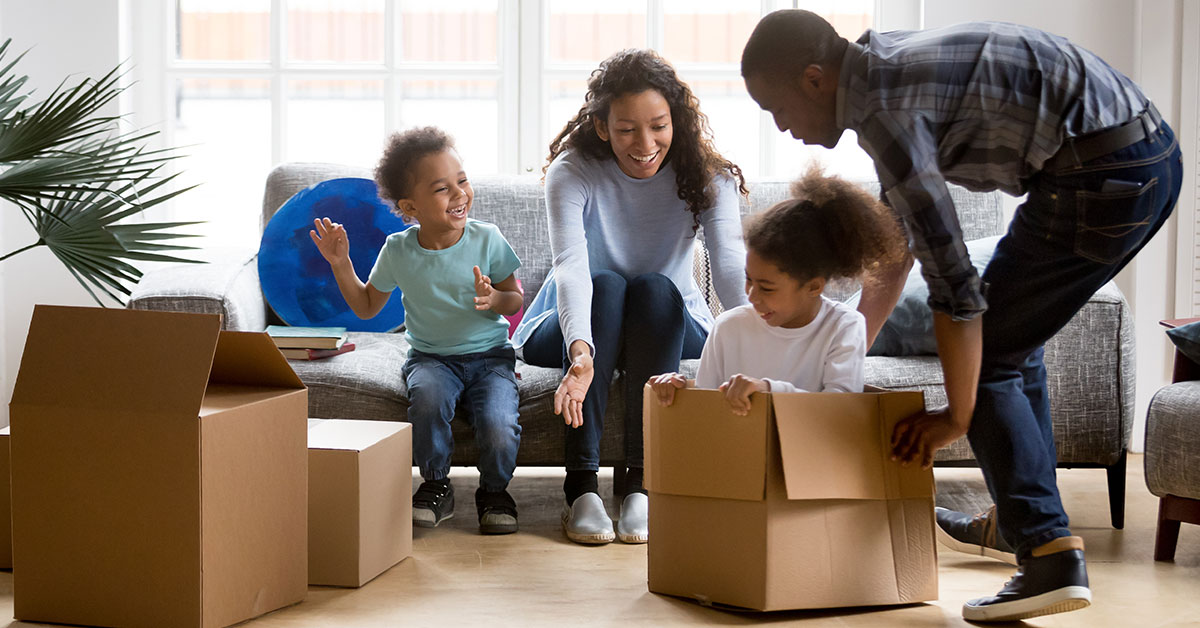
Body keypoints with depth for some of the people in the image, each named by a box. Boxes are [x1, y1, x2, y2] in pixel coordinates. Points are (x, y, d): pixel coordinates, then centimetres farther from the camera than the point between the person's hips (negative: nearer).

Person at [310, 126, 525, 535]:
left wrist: (494, 299, -21)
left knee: (499, 429, -28)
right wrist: (341, 264, -3)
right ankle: (436, 486, -9)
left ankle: (494, 490, 8)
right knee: (427, 395, -36)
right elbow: (366, 306, 11)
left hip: (489, 354, -1)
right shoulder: (399, 251, -4)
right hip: (431, 356, 1)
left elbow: (515, 299, 2)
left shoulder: (486, 239, -8)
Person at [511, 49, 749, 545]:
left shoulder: (704, 176, -15)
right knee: (606, 286, -32)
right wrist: (581, 353, -56)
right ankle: (581, 485, -39)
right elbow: (571, 265, -37)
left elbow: (731, 263, -31)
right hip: (574, 327, -1)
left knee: (655, 288, -31)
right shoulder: (573, 173, -20)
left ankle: (640, 480, -35)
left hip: (670, 323, 1)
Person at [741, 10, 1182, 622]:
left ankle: (1052, 557, -9)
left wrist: (957, 414, -8)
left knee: (985, 358, -3)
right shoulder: (883, 66, 14)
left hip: (1103, 173, -10)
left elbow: (953, 279, -18)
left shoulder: (885, 109, -17)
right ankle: (1023, 518, 35)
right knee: (1011, 337, 24)